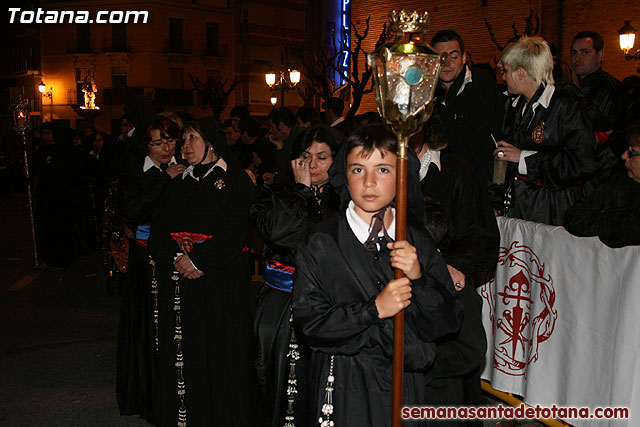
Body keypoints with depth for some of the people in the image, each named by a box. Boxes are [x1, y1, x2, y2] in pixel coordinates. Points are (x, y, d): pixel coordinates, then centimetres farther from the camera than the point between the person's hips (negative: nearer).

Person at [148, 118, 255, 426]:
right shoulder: (179, 184, 18)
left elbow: (236, 231, -12)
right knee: (180, 353, 8)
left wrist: (197, 260, -17)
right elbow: (158, 229, 9)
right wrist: (176, 259, -10)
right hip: (177, 280, 5)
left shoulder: (235, 180, 0)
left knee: (218, 352, -1)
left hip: (219, 280, -5)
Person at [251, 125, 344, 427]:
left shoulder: (345, 201, 4)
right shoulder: (278, 194, 7)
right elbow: (276, 232, -13)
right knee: (284, 381, 5)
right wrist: (302, 188, -7)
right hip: (282, 308, 0)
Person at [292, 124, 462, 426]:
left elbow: (448, 323, -2)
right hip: (344, 388, -2)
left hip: (406, 386, 3)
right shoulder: (322, 244, -9)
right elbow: (308, 323, -13)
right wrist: (374, 309, -21)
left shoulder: (418, 241, -2)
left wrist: (419, 279, -19)